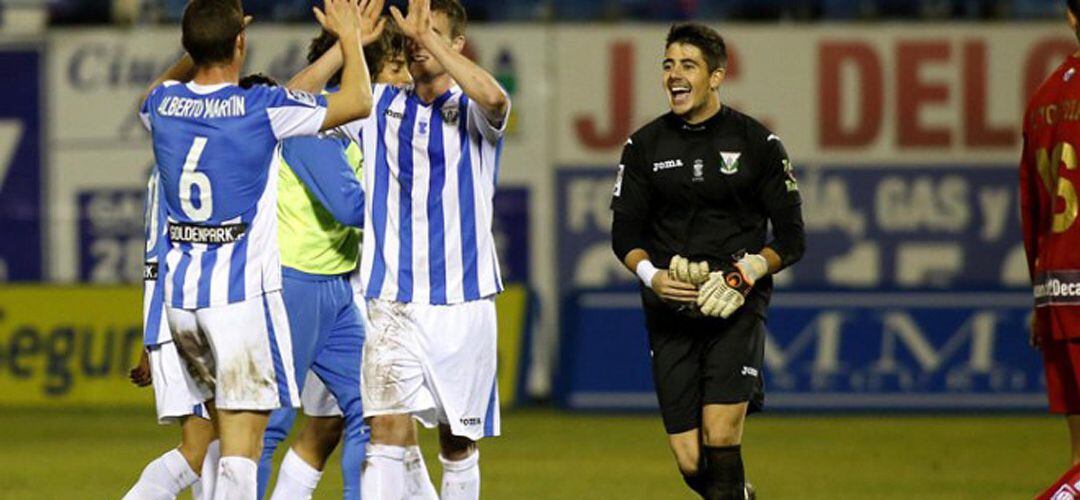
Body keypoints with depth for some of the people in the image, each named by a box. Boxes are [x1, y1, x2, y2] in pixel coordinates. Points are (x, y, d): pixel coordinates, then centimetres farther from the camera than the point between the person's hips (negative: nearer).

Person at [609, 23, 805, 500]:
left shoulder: (758, 143, 1)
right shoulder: (645, 146, 8)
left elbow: (791, 239, 4)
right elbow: (624, 234, 11)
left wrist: (750, 270, -14)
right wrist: (651, 275, -10)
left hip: (736, 306, -3)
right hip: (670, 311, 3)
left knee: (720, 436, -18)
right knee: (691, 461, -2)